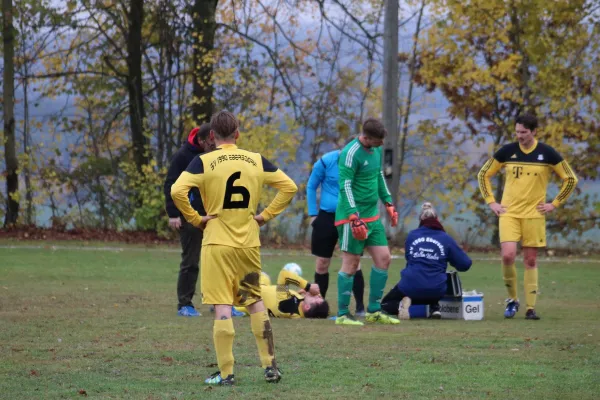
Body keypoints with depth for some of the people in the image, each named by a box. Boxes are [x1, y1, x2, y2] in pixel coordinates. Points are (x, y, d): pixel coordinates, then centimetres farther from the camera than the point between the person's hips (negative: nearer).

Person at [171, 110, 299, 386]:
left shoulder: (204, 162, -7)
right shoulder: (256, 161, 4)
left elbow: (177, 191, -19)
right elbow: (289, 187, 7)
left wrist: (195, 219, -7)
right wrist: (266, 215, 9)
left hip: (217, 243, -3)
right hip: (250, 243, 4)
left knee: (222, 307, -2)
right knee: (255, 302, 17)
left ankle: (226, 373, -3)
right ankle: (270, 366, 18)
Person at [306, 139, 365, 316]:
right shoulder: (326, 162, -9)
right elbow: (311, 187, 3)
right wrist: (313, 214, 0)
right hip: (326, 217, 0)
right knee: (322, 263, 6)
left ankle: (360, 307, -2)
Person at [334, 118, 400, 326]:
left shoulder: (376, 150, 9)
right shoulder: (351, 153, -17)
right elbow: (345, 186, -21)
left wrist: (388, 203, 22)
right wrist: (354, 218, -26)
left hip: (372, 215, 9)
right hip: (353, 217, -8)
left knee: (383, 258, 6)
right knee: (351, 263, -5)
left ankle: (374, 311, 14)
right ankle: (342, 314, 3)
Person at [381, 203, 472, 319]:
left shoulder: (411, 236, 6)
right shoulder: (446, 238, 2)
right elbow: (465, 264, 3)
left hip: (410, 287, -1)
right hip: (435, 291, 1)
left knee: (385, 305, 24)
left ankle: (401, 304, -11)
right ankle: (434, 307, 10)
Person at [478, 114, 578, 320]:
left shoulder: (547, 153, -3)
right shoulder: (506, 151, 0)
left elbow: (570, 179, 5)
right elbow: (483, 175, 11)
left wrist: (554, 204, 0)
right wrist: (491, 202, 3)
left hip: (534, 214, 0)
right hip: (509, 213, 0)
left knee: (530, 261, 2)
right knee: (508, 256, -16)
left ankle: (530, 308, 9)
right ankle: (512, 299, 4)